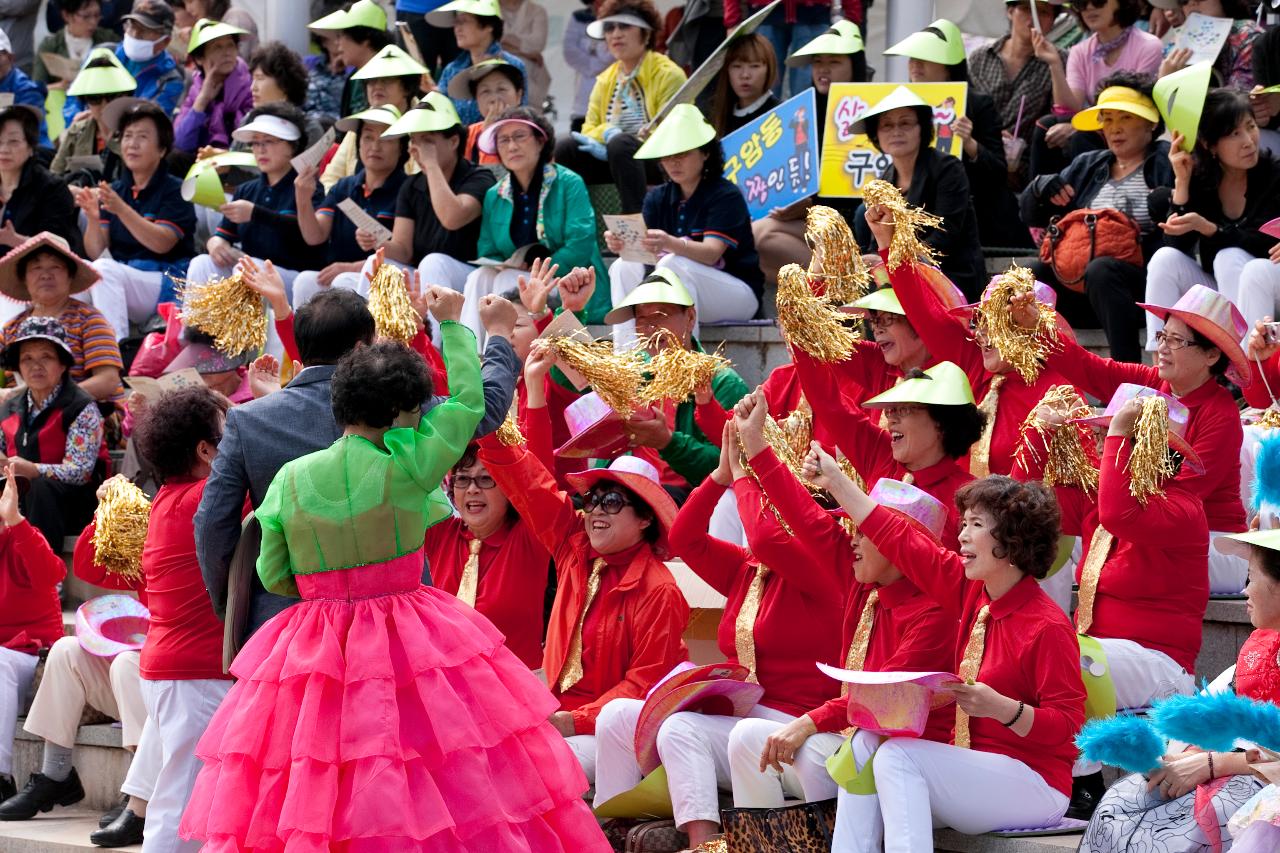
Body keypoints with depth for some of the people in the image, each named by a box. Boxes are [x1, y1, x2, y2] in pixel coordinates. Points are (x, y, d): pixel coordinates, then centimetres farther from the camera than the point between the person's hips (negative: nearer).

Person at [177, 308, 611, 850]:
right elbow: (468, 400, 1)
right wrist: (451, 323, 12)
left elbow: (271, 574, 5)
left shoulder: (289, 479, 0)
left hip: (315, 651, 4)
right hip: (407, 644, -3)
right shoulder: (406, 470, -10)